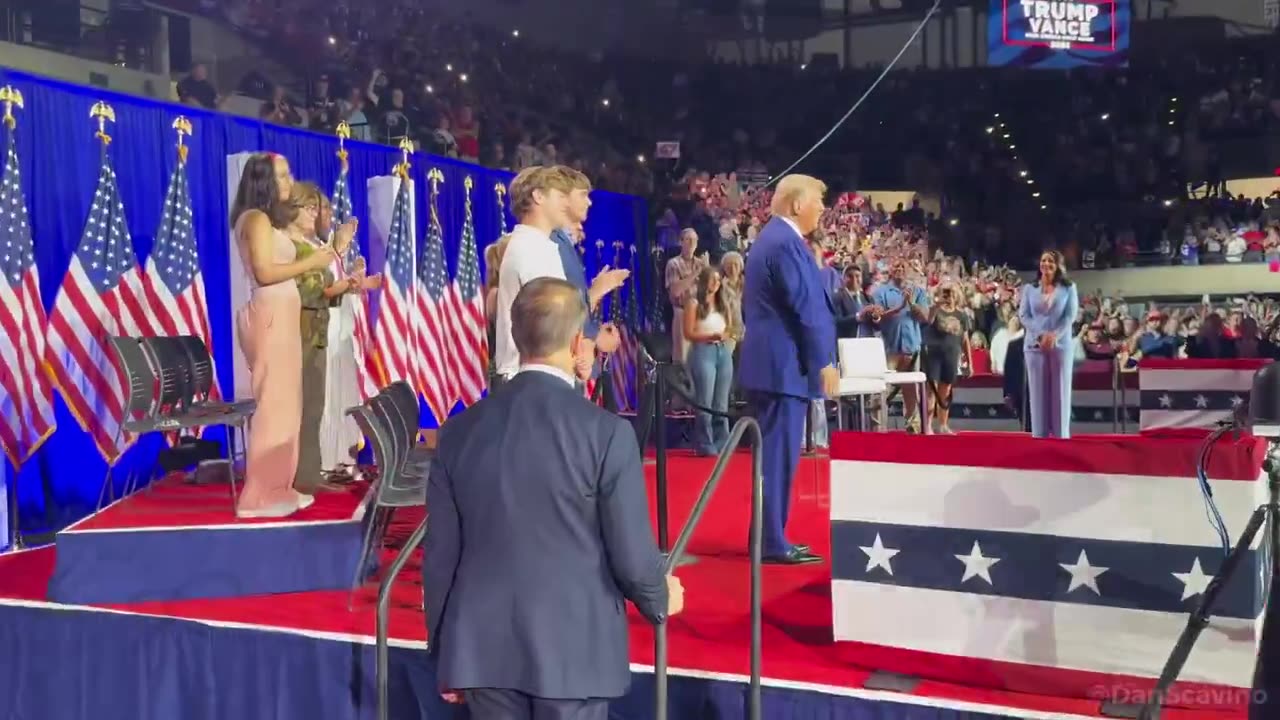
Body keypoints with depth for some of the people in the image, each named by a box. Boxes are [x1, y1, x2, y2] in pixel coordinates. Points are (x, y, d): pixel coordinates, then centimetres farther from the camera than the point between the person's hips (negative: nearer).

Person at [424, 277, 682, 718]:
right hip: (573, 648, -3)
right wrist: (660, 600, 13)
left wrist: (443, 649, 16)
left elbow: (440, 552, 4)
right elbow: (631, 555, -9)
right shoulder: (607, 432, -13)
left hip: (482, 647, 4)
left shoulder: (460, 429, -1)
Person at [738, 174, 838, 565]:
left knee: (775, 453, 14)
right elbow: (805, 306, -19)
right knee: (779, 454, -6)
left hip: (772, 362, 11)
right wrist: (824, 361, -15)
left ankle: (771, 537, 20)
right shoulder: (786, 242, -15)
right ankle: (772, 543, -1)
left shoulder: (771, 238, 18)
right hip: (786, 365, -11)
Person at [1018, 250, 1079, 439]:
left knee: (1060, 391, -1)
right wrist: (1041, 335, -14)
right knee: (1038, 391, 0)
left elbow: (1070, 315, -2)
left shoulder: (1068, 288, 7)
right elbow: (1023, 315, 1)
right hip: (1035, 345, 1)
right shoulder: (1029, 288, 9)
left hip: (1061, 345, -1)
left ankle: (1061, 435, 2)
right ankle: (1039, 434, 2)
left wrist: (1054, 335, -17)